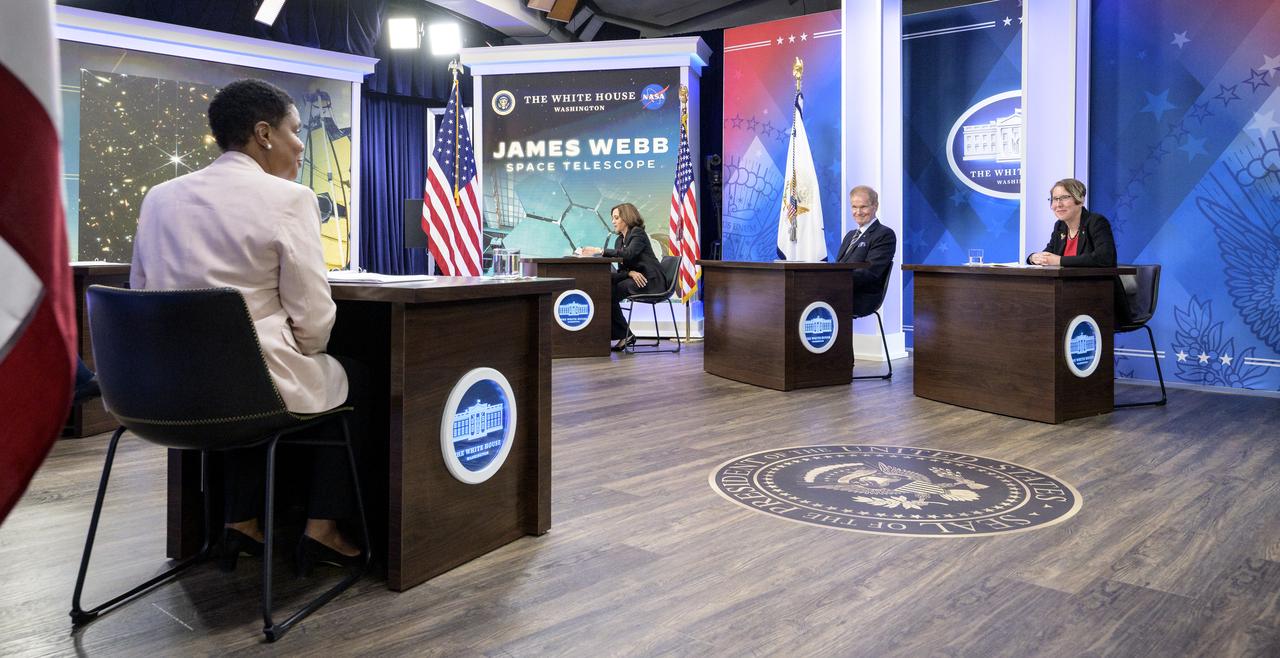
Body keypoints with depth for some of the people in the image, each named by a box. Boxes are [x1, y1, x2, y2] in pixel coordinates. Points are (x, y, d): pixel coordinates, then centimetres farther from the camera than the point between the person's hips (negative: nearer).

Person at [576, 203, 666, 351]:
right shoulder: (620, 239, 17)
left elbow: (628, 254, -27)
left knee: (612, 293, -24)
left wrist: (600, 251, -29)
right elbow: (621, 269, 8)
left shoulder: (638, 234, -6)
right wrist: (630, 272, -16)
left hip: (649, 280, -8)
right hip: (633, 278, 8)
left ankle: (623, 336, -11)